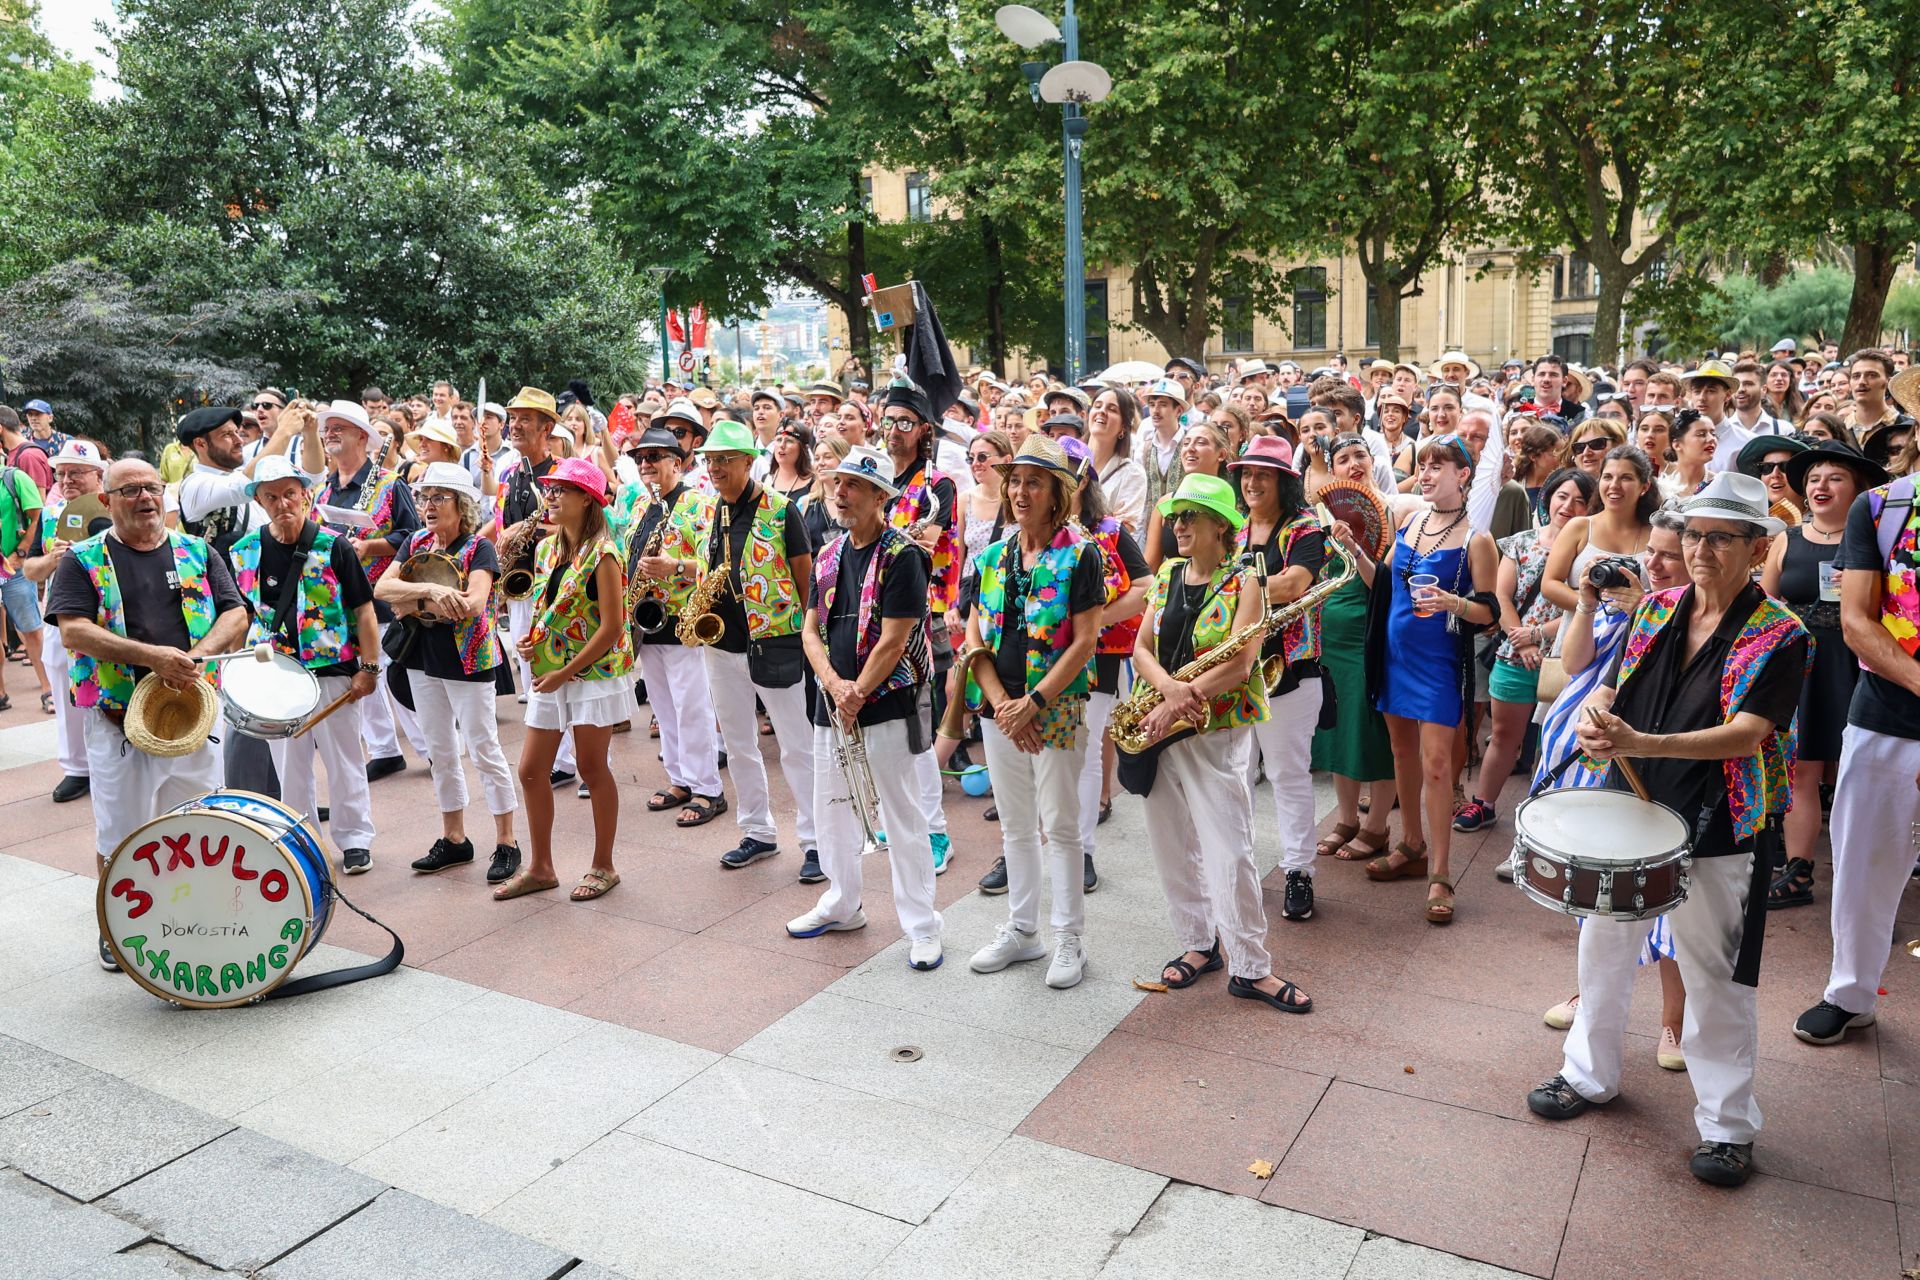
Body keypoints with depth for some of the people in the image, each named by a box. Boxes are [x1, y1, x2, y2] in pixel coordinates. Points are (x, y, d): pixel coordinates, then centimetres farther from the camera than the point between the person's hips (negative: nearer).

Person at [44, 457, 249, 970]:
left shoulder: (197, 553, 8)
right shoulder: (83, 560, 1)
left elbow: (235, 615, 3)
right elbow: (73, 631, -10)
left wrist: (198, 655, -16)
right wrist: (153, 655, -20)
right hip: (117, 719, -2)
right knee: (118, 831, 9)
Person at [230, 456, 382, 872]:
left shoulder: (333, 546, -7)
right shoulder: (245, 551, 3)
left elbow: (363, 609, -5)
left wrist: (369, 667, -9)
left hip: (333, 670, -3)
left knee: (344, 760, 6)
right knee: (289, 764, 11)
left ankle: (355, 839, 19)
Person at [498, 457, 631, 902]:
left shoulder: (601, 554, -13)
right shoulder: (545, 548, 10)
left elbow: (611, 627, -17)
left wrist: (566, 673, -16)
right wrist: (529, 640, 1)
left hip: (594, 673, -7)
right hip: (549, 674, 7)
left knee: (592, 769, 3)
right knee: (531, 770, 7)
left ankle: (603, 866, 19)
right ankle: (540, 867, 22)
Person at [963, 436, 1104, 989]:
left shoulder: (1079, 555, -8)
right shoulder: (993, 556, 8)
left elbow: (1084, 641, -13)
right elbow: (975, 638, 5)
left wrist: (1034, 703, -19)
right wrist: (998, 700, -9)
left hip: (1056, 710, -5)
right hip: (998, 710, 5)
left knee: (1059, 826, 3)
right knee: (1014, 826, 15)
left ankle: (1069, 938, 17)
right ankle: (1021, 930, 28)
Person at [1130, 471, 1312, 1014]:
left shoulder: (1243, 584, -6)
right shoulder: (1167, 575, 10)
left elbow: (1240, 665, -17)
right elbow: (1142, 649, 4)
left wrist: (1181, 702, -22)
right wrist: (1170, 688, -17)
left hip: (1218, 730, -5)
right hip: (1157, 726, 6)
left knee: (1230, 852, -6)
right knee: (1171, 846, 11)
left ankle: (1250, 968, 5)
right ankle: (1198, 944, 26)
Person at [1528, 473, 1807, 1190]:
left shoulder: (1778, 638, -11)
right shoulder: (1659, 609, 4)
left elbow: (1745, 733, -22)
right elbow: (1610, 688, 7)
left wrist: (1642, 744, -35)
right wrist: (1594, 726, -17)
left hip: (1714, 832, -5)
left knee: (1716, 978, 6)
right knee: (1602, 949, 17)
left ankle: (1726, 1125, 24)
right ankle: (1590, 1074, 37)